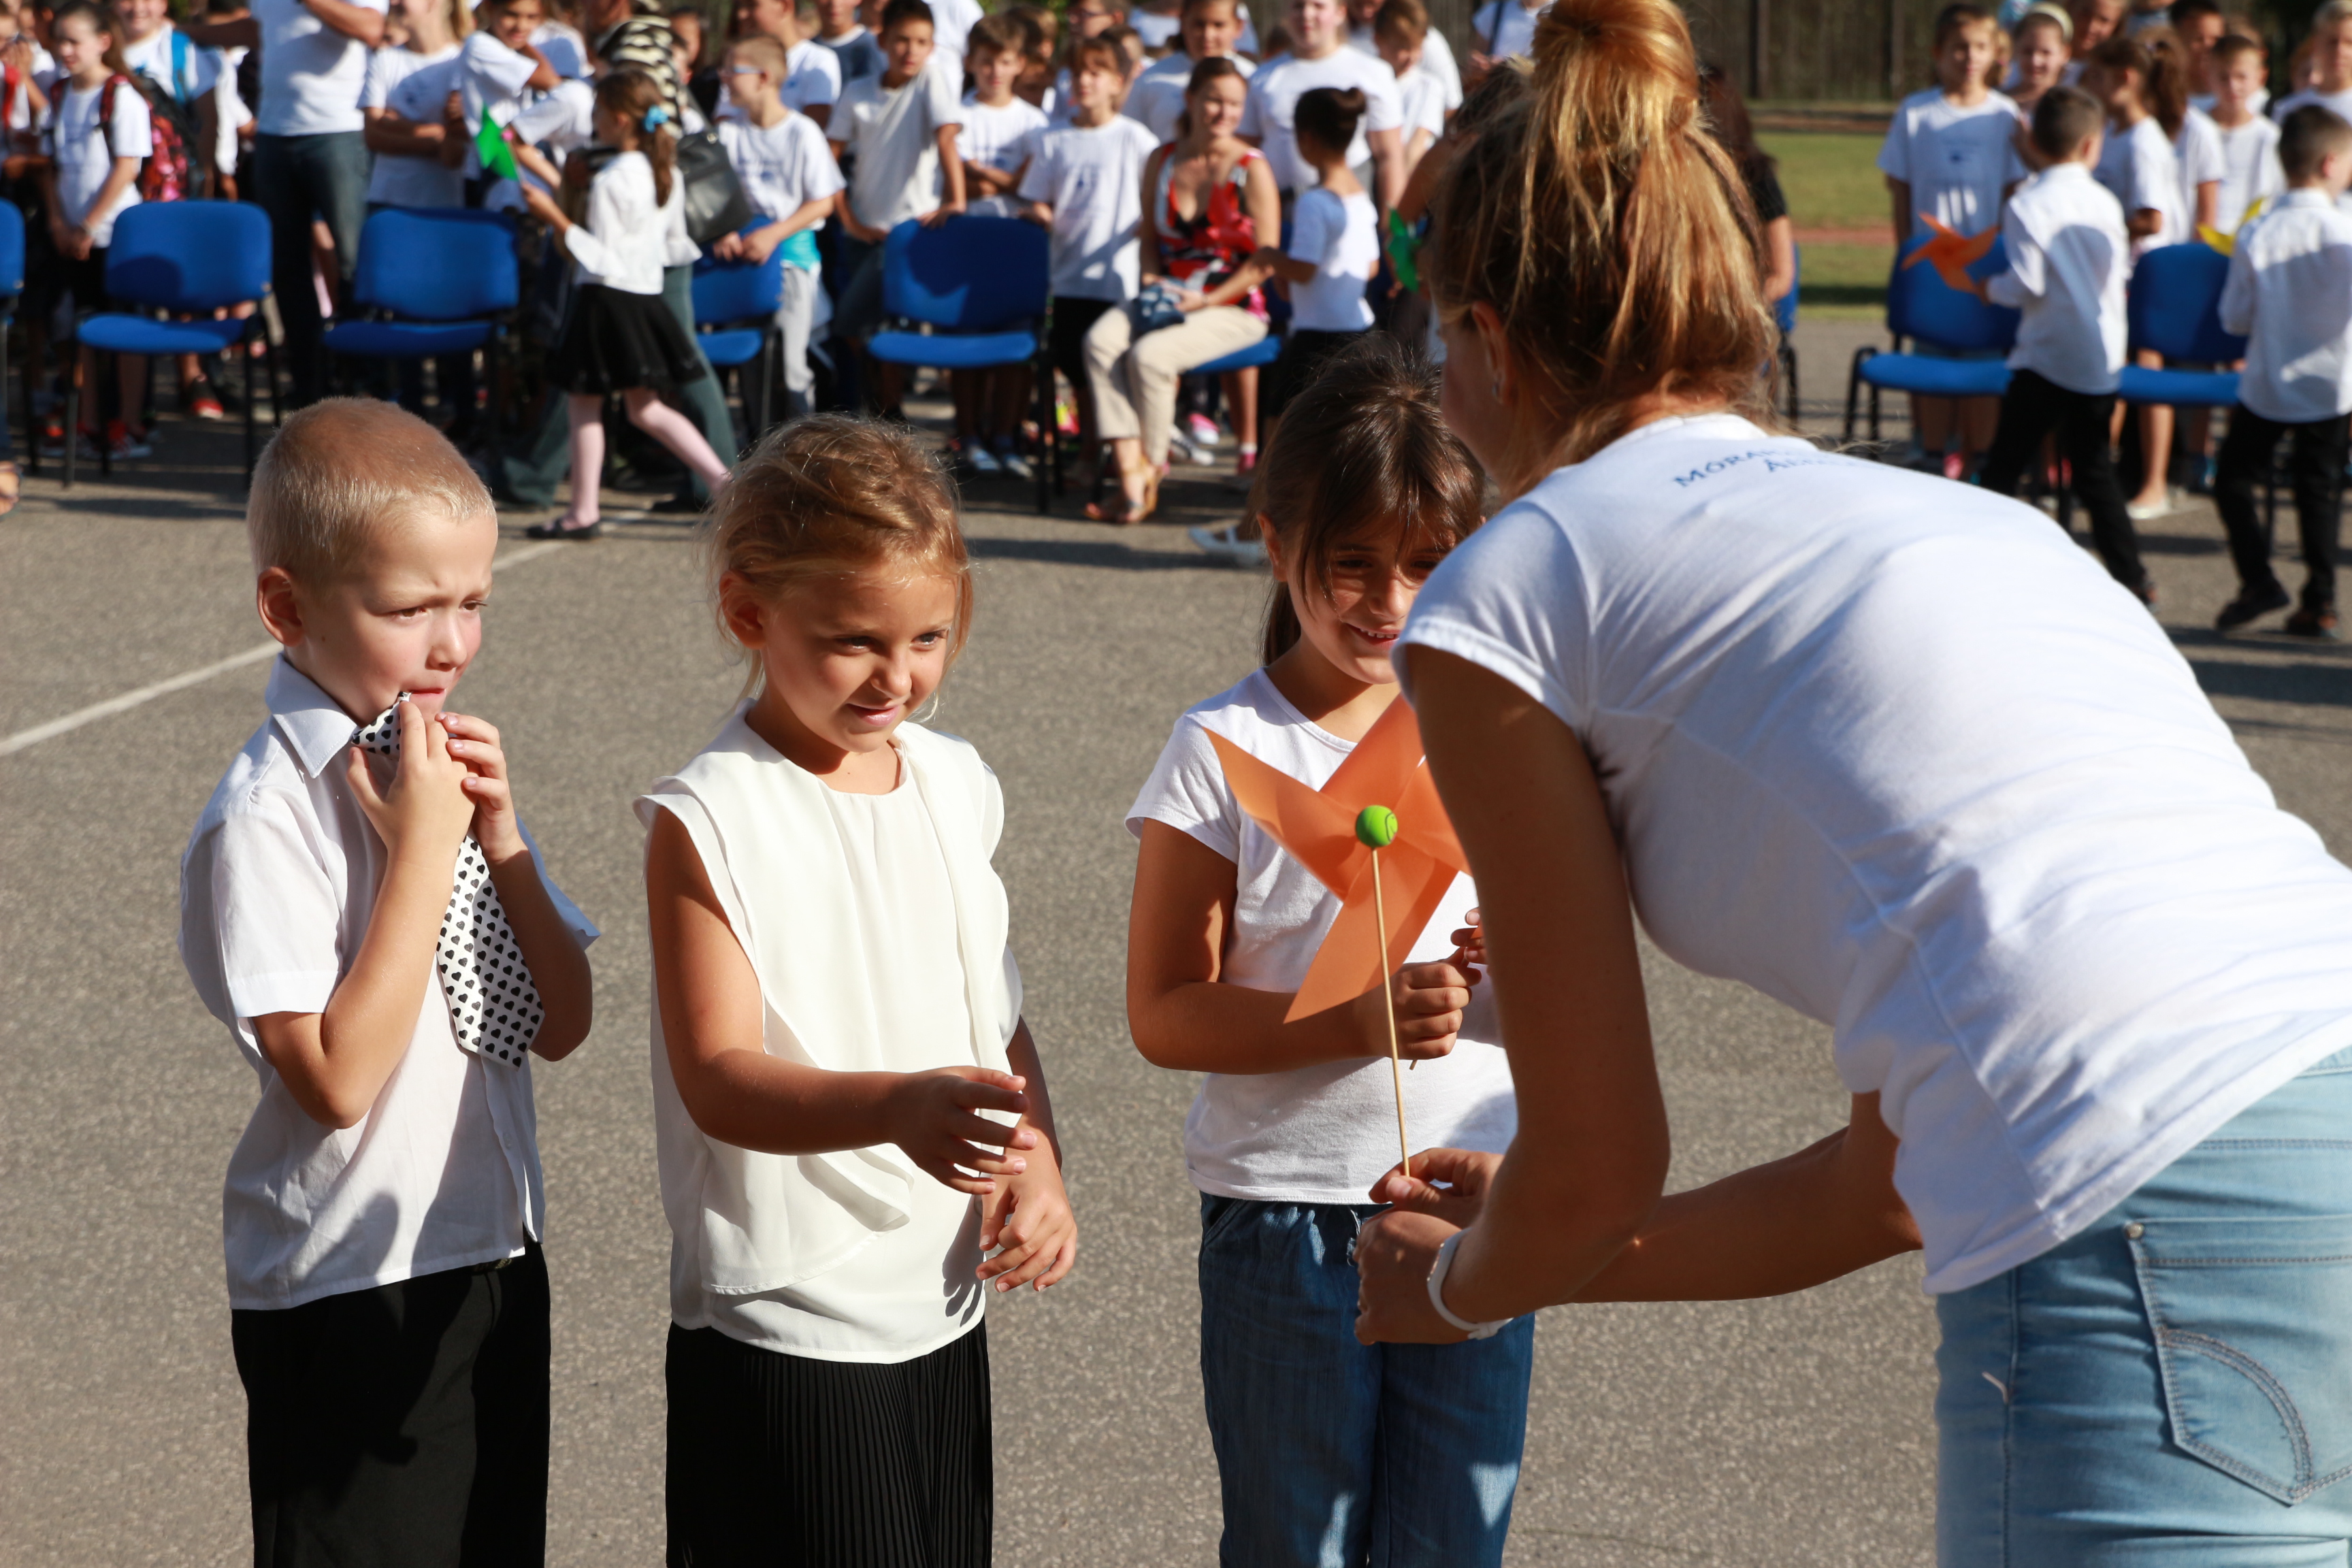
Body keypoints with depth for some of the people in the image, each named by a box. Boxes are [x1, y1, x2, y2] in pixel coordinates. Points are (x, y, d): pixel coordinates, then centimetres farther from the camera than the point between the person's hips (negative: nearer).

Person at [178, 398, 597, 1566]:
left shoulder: (449, 766, 4)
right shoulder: (266, 818, -18)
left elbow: (561, 1026, 5)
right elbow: (337, 1081, -24)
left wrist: (500, 835, -9)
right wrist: (424, 847, -22)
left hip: (496, 1258, 7)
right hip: (351, 1293, -7)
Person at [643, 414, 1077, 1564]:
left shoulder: (954, 785, 7)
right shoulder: (710, 821, -13)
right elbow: (717, 1076, -20)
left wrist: (1038, 1168, -3)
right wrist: (898, 1107, -37)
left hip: (943, 1310, 6)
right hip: (782, 1331, -6)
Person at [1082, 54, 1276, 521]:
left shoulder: (1252, 169, -4)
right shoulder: (1162, 162, 10)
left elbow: (1266, 261, -8)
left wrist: (1209, 300, -16)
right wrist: (1150, 283, -2)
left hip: (1234, 307, -5)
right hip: (1167, 300, 5)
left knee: (1149, 355, -30)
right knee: (1101, 340, -25)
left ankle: (1151, 470, -10)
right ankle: (1128, 470, -32)